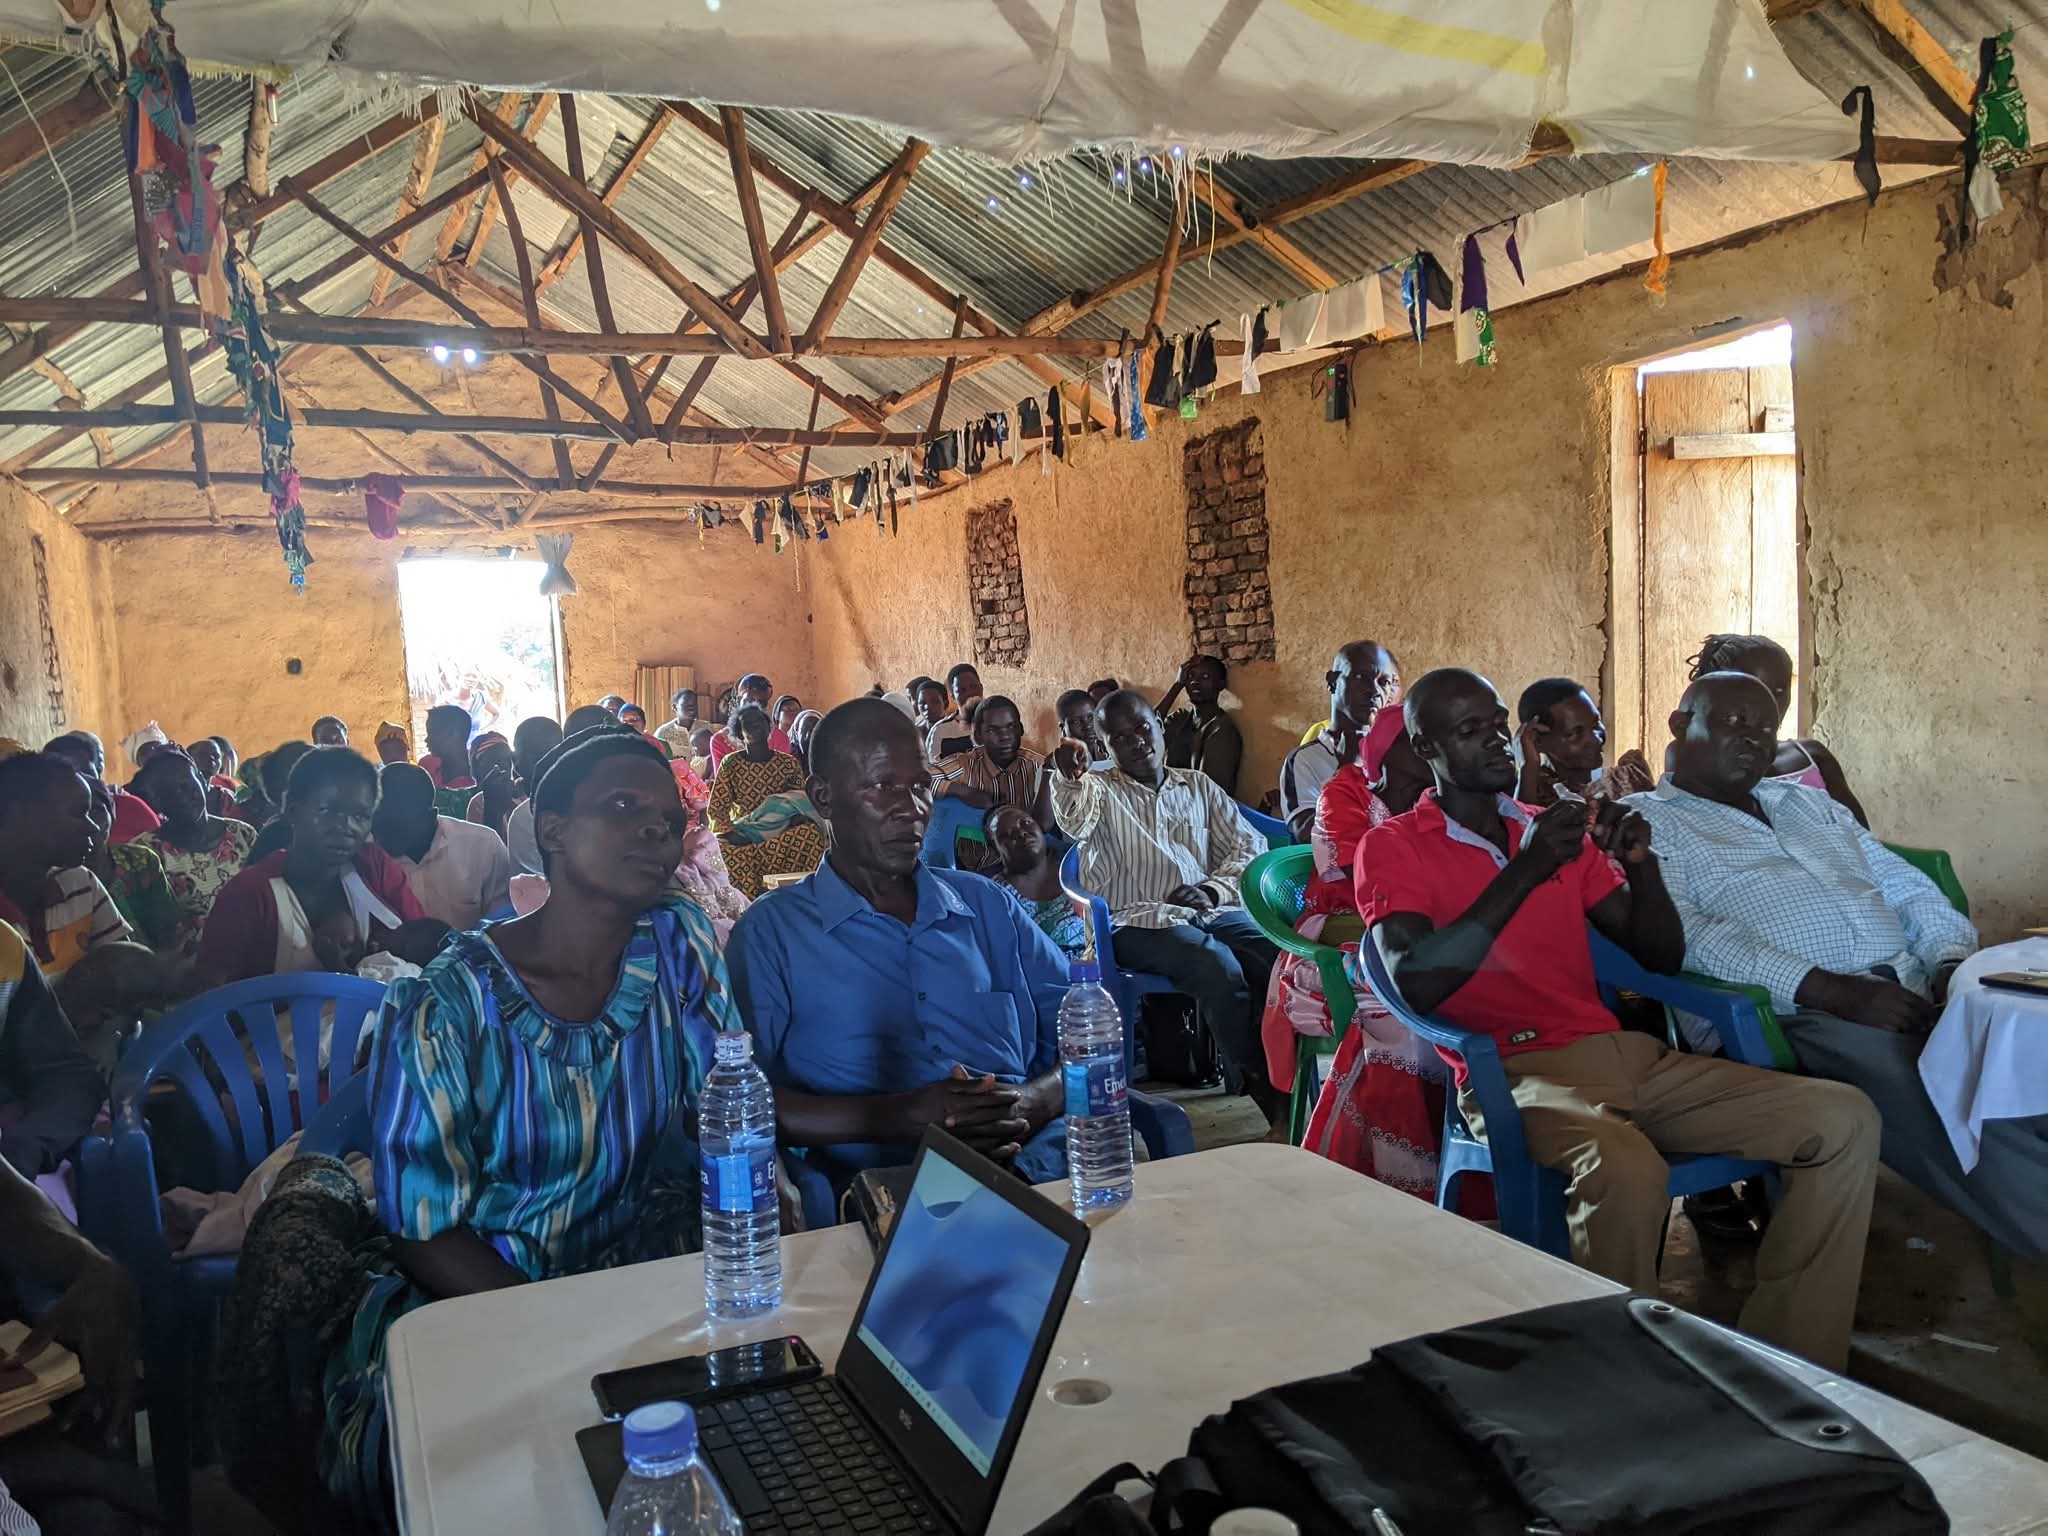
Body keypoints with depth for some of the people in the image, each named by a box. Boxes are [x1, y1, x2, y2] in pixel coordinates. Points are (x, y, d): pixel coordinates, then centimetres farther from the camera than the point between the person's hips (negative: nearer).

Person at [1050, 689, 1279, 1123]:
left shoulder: (1198, 786, 23)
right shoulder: (1099, 790, 11)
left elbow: (1250, 846, 17)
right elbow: (1076, 823, -15)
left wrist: (1213, 888, -3)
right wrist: (1069, 780, -39)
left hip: (1211, 910, 4)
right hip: (1140, 921, -4)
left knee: (1280, 958, -26)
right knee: (1220, 968, -33)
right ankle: (1258, 1087, -17)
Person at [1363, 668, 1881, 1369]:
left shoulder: (1556, 828, 20)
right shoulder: (1392, 847, 2)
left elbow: (1662, 956, 20)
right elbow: (1417, 986, -14)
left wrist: (1640, 864, 0)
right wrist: (1526, 872, -16)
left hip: (1622, 1053, 7)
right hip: (1515, 1068, -6)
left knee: (1846, 1120, -6)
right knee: (1628, 1173, -38)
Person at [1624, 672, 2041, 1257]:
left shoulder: (1809, 803, 29)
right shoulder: (1645, 820, 6)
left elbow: (1912, 890, 26)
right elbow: (1684, 937, -11)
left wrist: (1953, 962, 3)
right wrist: (1833, 991, -18)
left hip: (1917, 993, 6)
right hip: (1792, 1017, -6)